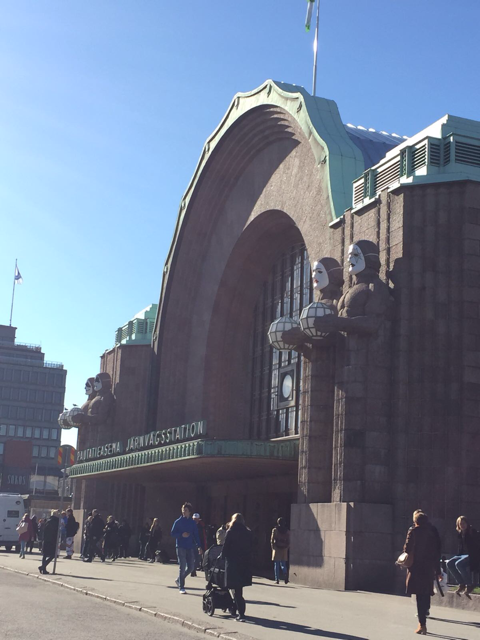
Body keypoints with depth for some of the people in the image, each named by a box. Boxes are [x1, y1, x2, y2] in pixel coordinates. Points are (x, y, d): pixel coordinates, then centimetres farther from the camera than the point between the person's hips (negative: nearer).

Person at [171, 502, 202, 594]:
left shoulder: (192, 523, 8)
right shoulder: (178, 522, 0)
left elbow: (196, 535, 8)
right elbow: (172, 533, 0)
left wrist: (199, 546, -2)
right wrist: (182, 535, -17)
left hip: (190, 548, 4)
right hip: (181, 547, -4)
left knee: (191, 567, 5)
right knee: (182, 567, -6)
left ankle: (179, 580, 27)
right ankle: (181, 587, 1)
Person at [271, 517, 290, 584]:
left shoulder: (275, 530, -4)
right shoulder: (287, 531, 3)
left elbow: (272, 540, -4)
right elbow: (288, 541, 3)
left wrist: (273, 548, 8)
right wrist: (287, 548, 13)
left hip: (277, 549, -2)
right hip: (284, 550, 2)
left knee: (276, 565, 4)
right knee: (283, 564, 12)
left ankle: (277, 580, 1)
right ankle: (286, 574, -15)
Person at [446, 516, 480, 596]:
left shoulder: (473, 533, -11)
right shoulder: (460, 533, 9)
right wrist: (457, 555, 7)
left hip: (473, 556, -8)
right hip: (463, 554, 8)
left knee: (459, 564, -31)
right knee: (449, 563, -13)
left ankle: (470, 584, -14)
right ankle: (461, 584, -3)